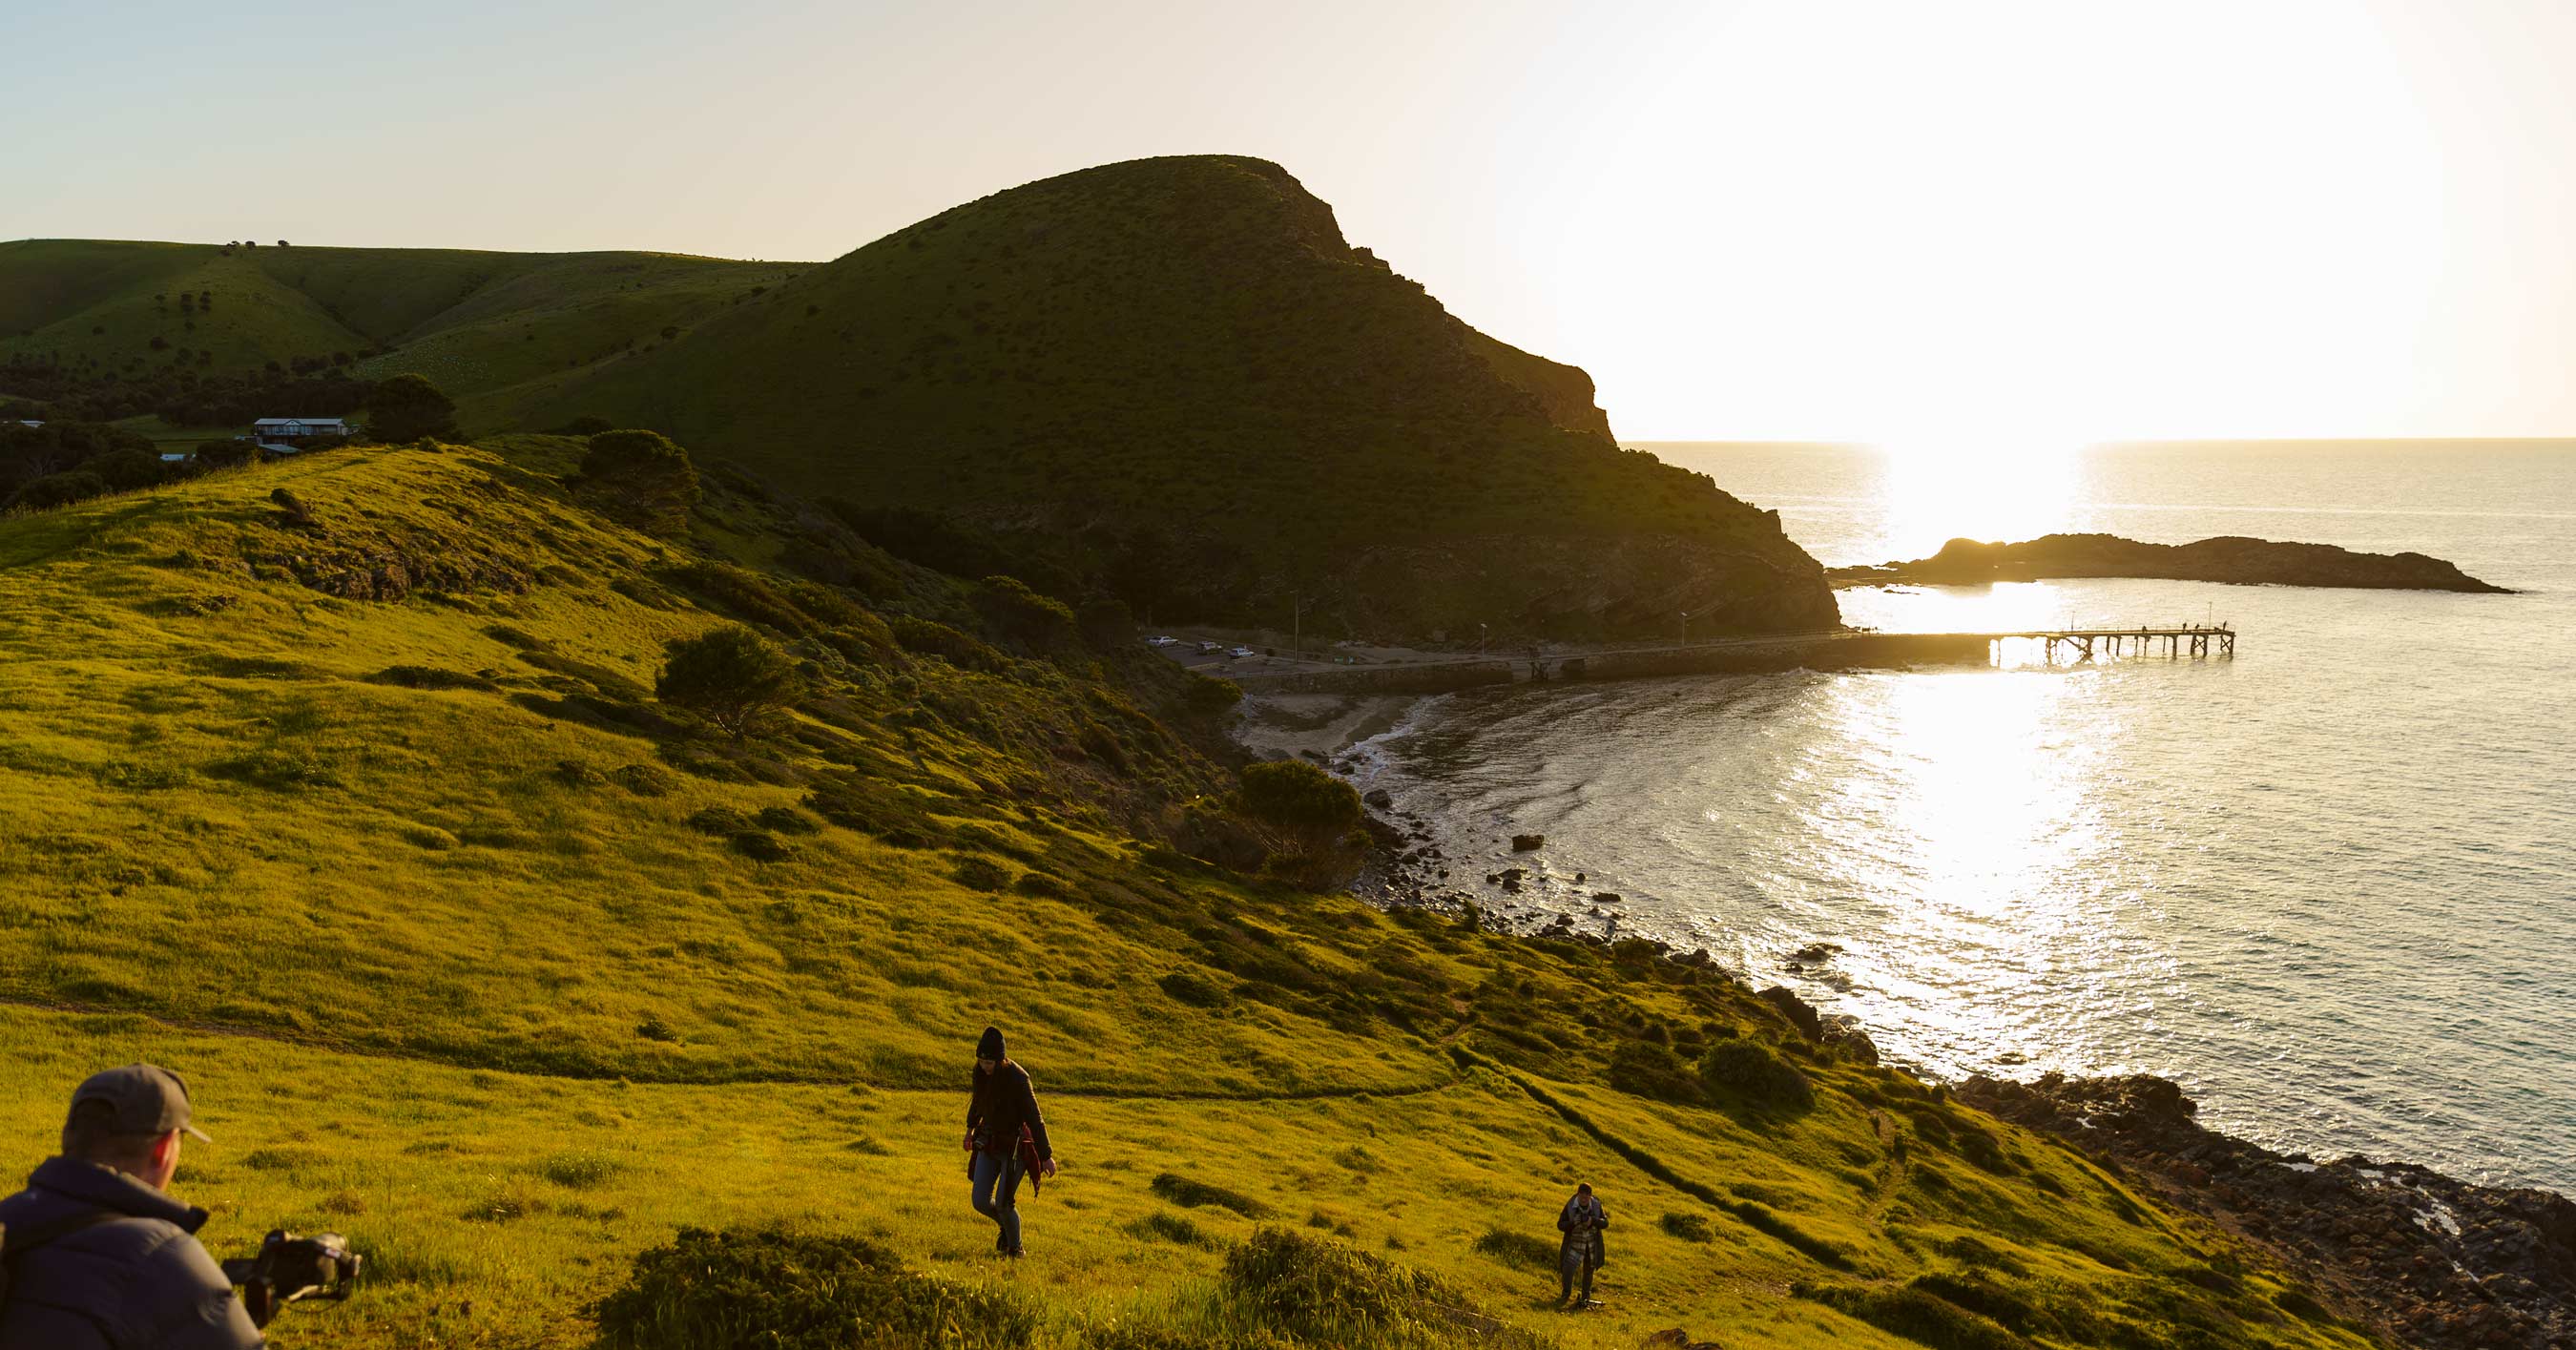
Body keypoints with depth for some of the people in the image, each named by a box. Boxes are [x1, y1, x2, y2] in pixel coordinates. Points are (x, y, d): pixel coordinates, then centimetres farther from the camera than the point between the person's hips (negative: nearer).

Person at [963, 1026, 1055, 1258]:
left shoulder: (1018, 1078, -25)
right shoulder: (981, 1073, -7)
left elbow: (1034, 1118, -21)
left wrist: (1046, 1156, -18)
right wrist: (971, 1127, 30)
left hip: (1016, 1145, -5)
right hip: (989, 1142, 5)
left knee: (1003, 1203, -5)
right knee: (981, 1202, 1)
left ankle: (1015, 1247, 23)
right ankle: (1005, 1226, 34)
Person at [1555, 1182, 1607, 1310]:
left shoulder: (1596, 1205, -7)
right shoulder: (1570, 1206, -13)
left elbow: (1605, 1223, -7)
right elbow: (1560, 1225, -11)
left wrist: (1592, 1220, -26)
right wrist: (1573, 1223, -30)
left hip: (1592, 1245, 2)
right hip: (1576, 1244, -2)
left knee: (1588, 1272, 13)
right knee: (1567, 1269, -17)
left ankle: (1585, 1298, 32)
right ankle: (1566, 1293, 8)